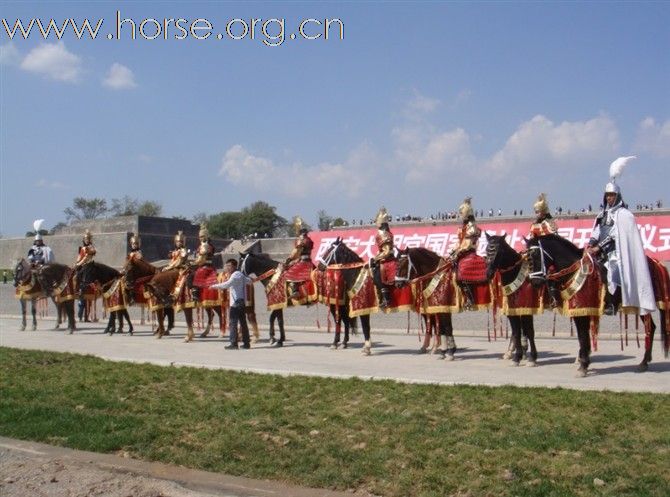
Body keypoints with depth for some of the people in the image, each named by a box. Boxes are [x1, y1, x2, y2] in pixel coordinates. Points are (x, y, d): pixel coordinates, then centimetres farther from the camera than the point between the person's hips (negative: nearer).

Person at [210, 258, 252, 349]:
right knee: (243, 322, 11)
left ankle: (233, 343, -7)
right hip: (242, 302, 9)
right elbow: (249, 280, 33)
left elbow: (226, 284, -27)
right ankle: (246, 343, 14)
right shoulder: (241, 275, 17)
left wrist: (215, 286, -21)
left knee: (232, 323, -6)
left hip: (235, 303, -9)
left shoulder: (235, 275, -13)